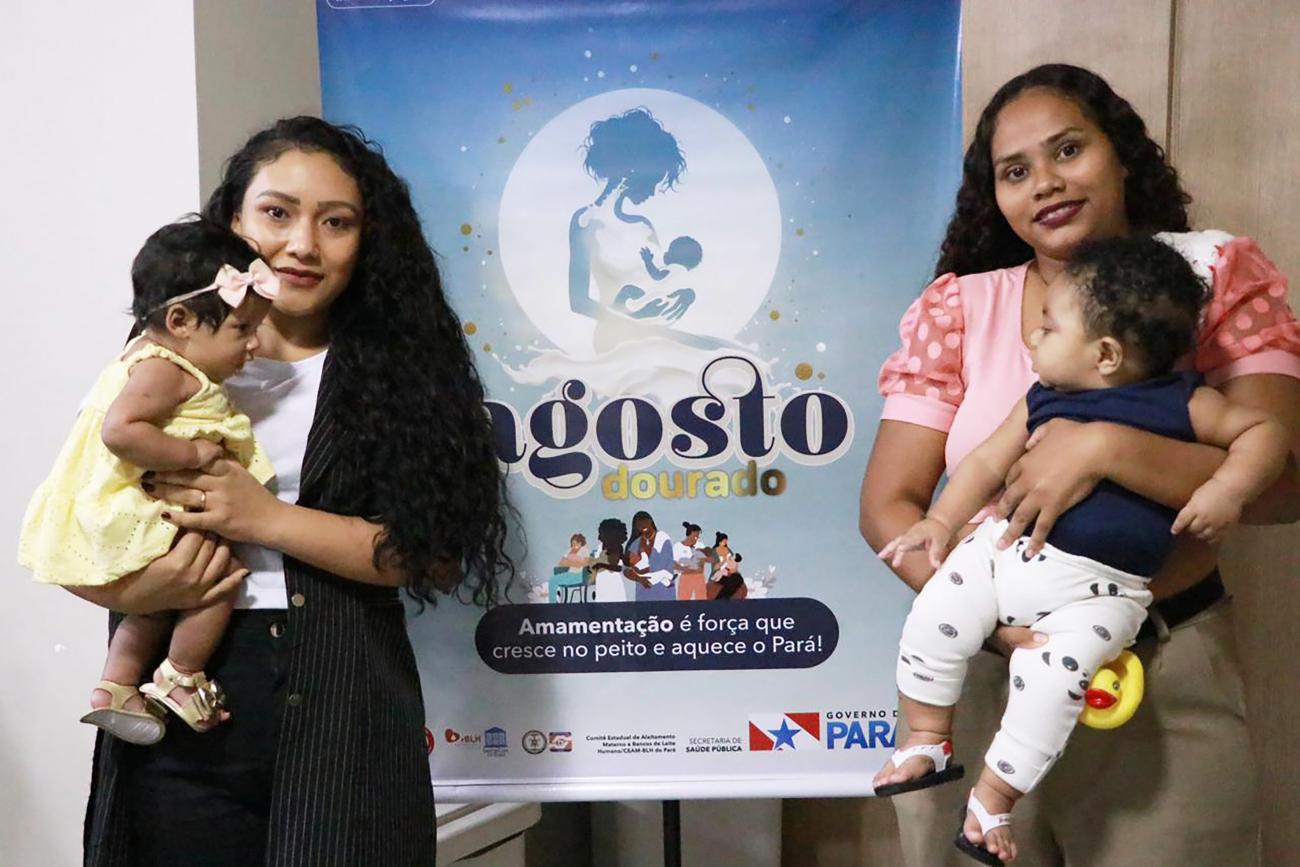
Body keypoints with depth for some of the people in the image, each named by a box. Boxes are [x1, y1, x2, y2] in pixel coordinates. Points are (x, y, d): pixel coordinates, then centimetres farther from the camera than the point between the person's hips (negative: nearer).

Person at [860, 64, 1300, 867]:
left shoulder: (1217, 275, -2)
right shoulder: (958, 306, -1)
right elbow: (888, 505, -4)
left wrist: (1106, 448, -25)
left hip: (1169, 671, 0)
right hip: (979, 669, 1)